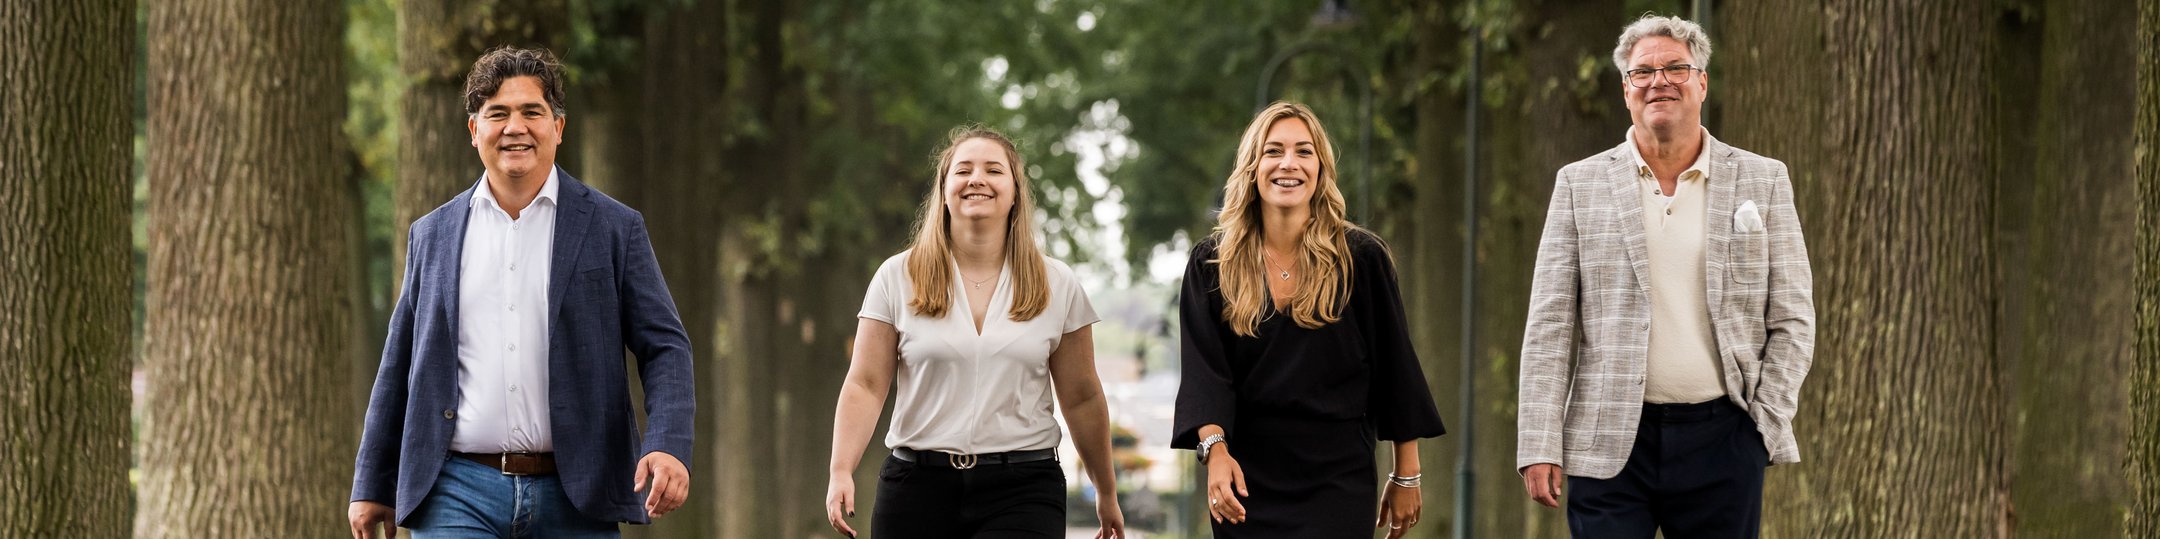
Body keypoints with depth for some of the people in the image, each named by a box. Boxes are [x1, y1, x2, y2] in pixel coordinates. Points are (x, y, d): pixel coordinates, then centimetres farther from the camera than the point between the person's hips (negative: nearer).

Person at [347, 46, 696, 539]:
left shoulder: (612, 229, 4)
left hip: (574, 498, -1)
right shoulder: (433, 235, 11)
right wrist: (372, 486, 17)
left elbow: (664, 346, 0)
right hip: (459, 494, 1)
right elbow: (400, 367, 16)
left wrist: (668, 447, -17)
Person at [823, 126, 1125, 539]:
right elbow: (866, 386, -1)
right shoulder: (899, 277, 4)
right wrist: (841, 470, -15)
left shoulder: (1057, 286, 6)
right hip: (918, 485, 1)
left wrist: (1107, 494, 18)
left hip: (1021, 490, -1)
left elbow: (1081, 400, 12)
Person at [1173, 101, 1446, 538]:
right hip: (1247, 485, 2)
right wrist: (1215, 449, -24)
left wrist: (1406, 477, 5)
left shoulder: (1361, 258, 0)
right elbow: (1204, 370, -6)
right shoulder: (1212, 264, 4)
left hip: (1338, 485, -2)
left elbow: (1395, 371, 4)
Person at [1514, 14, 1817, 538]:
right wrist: (1539, 446, -4)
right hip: (1609, 441, 0)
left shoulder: (1762, 182, 7)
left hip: (1722, 437, 0)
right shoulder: (1581, 185, 6)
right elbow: (1549, 327, 3)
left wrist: (1767, 424, -3)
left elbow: (1792, 320, 8)